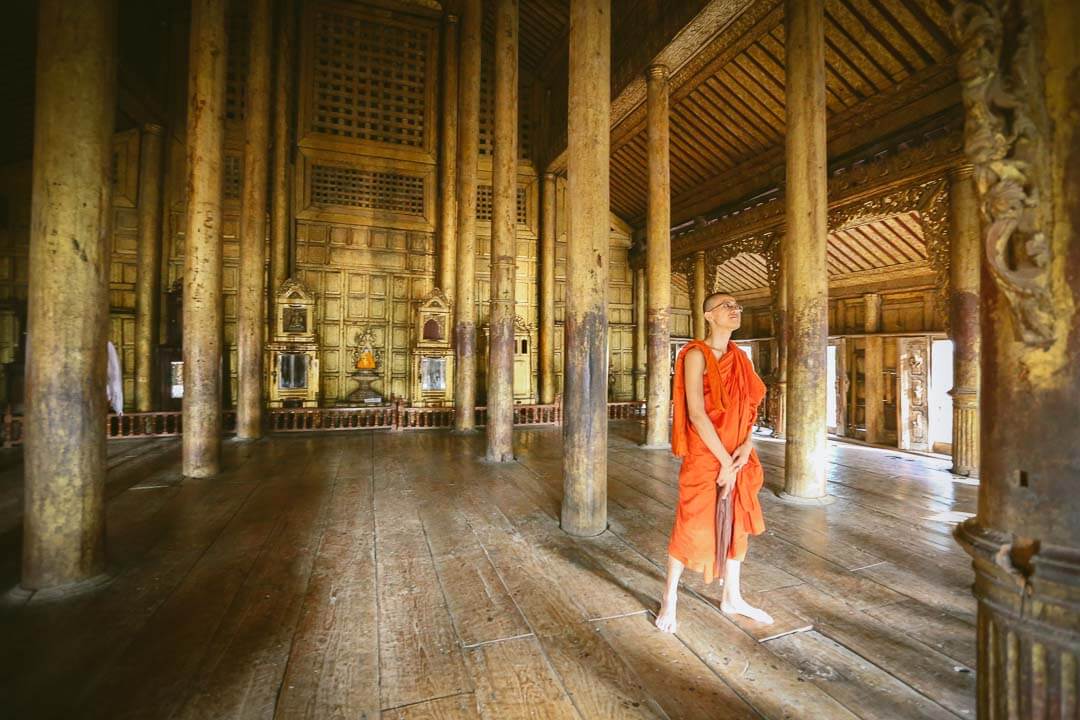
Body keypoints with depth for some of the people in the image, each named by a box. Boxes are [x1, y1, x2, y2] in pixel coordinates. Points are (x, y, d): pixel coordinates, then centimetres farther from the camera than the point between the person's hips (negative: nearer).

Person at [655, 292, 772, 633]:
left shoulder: (739, 358, 10)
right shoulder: (696, 355, -13)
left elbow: (748, 407, 10)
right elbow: (696, 414, -19)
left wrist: (746, 446, -7)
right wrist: (725, 460, -17)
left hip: (737, 456, 7)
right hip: (704, 456, -7)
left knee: (736, 524, 16)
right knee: (692, 527, 2)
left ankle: (732, 598, 34)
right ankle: (669, 597, 22)